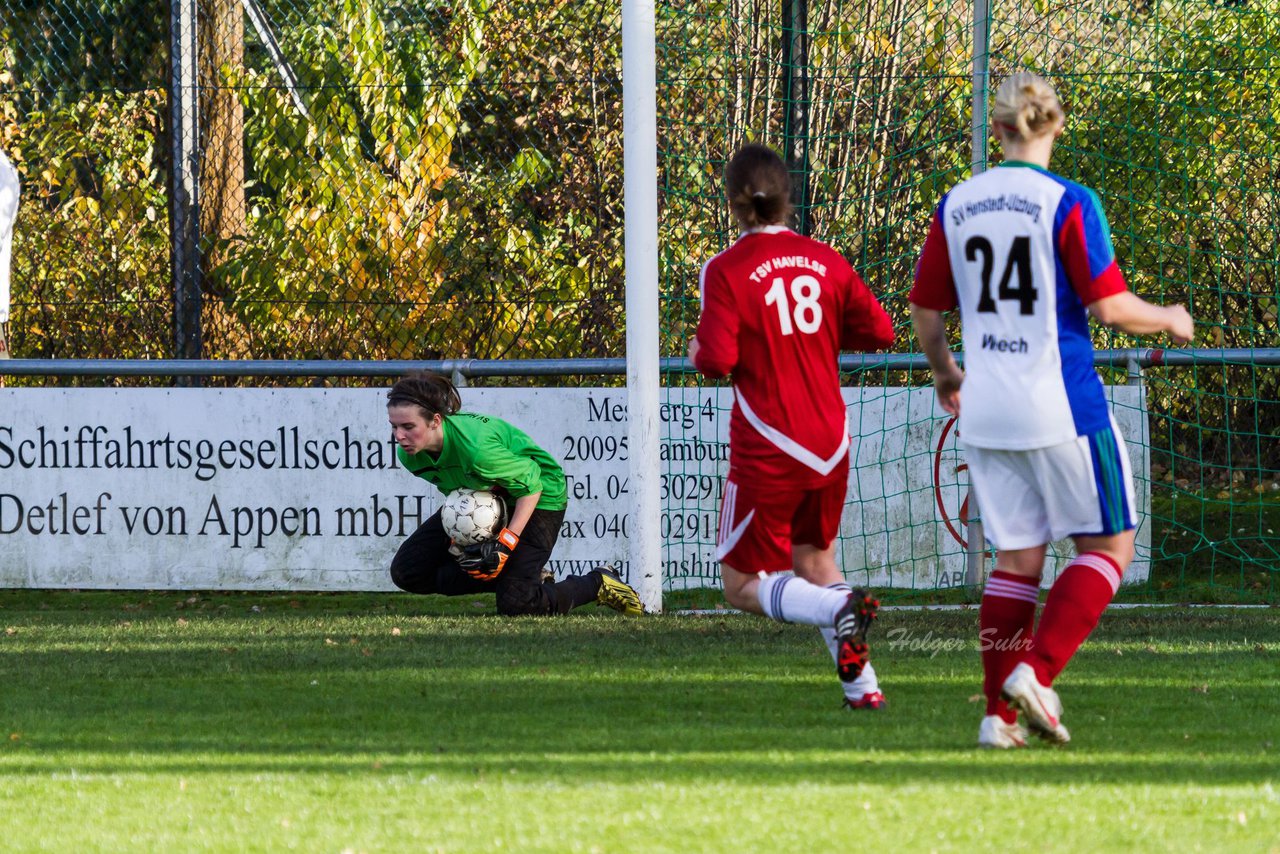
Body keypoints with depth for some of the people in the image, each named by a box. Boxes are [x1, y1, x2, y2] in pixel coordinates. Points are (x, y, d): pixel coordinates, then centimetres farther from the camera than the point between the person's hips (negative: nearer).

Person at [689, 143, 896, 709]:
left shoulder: (727, 270, -11)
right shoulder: (825, 261, 3)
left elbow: (717, 359, -17)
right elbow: (879, 332, 6)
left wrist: (698, 353, 5)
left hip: (768, 451, -5)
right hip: (832, 444, 5)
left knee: (742, 584, 5)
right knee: (815, 560, 23)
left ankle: (839, 608, -22)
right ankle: (862, 685, 11)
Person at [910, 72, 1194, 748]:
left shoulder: (955, 206, 6)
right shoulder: (1068, 203, -10)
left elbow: (926, 313, 12)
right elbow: (1110, 307, -12)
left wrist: (946, 376, 31)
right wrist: (1169, 320, 8)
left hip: (986, 412, 5)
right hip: (1061, 404, -5)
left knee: (1017, 559, 11)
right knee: (1107, 546, 7)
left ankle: (1000, 713, 5)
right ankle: (1036, 672, -10)